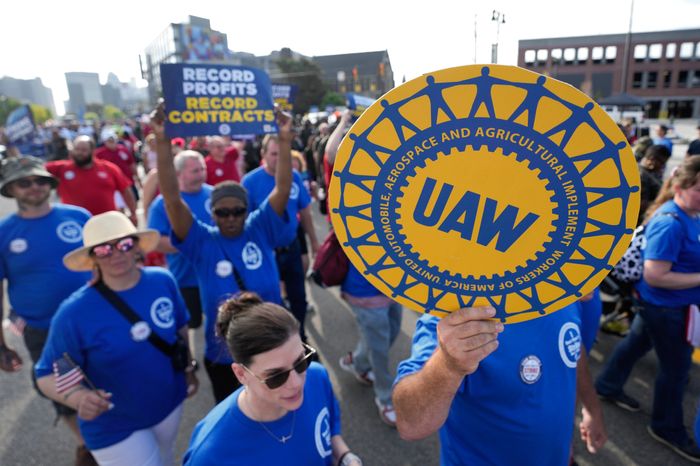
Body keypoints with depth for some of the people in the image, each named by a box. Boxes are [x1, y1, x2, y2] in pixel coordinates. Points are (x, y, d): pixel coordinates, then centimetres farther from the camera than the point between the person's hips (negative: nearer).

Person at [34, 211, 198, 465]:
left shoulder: (163, 280, -15)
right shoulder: (75, 313, -25)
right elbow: (47, 375, -16)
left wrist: (188, 369, 7)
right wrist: (77, 398, -35)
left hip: (170, 402, 4)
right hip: (113, 426, -4)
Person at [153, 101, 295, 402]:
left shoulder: (260, 230, -9)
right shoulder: (201, 242, -12)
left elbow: (282, 189, -17)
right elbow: (172, 198, -22)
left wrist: (285, 141, -25)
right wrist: (163, 143, -30)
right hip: (224, 357, -1)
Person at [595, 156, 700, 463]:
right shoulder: (671, 223, -28)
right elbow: (654, 276, -30)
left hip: (660, 304, 9)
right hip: (667, 307, -9)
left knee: (637, 343, 24)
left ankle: (608, 386, 46)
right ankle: (668, 428, 30)